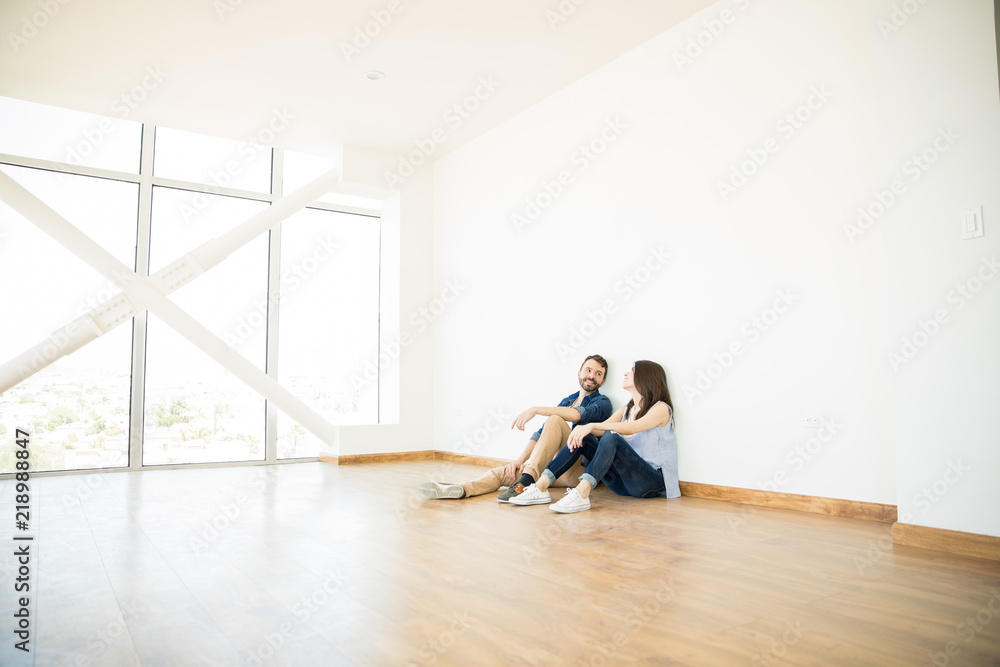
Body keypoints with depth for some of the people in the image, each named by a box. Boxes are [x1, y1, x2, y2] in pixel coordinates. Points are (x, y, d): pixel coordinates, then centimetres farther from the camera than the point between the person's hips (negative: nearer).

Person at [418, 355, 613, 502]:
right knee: (504, 471, -14)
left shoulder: (602, 402, 3)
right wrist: (520, 459, 1)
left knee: (555, 420, -29)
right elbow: (542, 432, 16)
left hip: (579, 469, -6)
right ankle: (459, 490, -38)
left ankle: (525, 481, -40)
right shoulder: (567, 400, 24)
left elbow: (578, 415, -22)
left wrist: (535, 410, -24)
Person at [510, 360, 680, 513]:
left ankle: (582, 494, -47)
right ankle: (541, 487, -19)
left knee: (611, 437, -31)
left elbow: (631, 428, -22)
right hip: (624, 482, 7)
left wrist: (592, 426, -30)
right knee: (580, 440, -7)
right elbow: (602, 427, 4)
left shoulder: (661, 408, -4)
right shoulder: (626, 410, 20)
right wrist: (582, 429, -19)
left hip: (652, 480, -7)